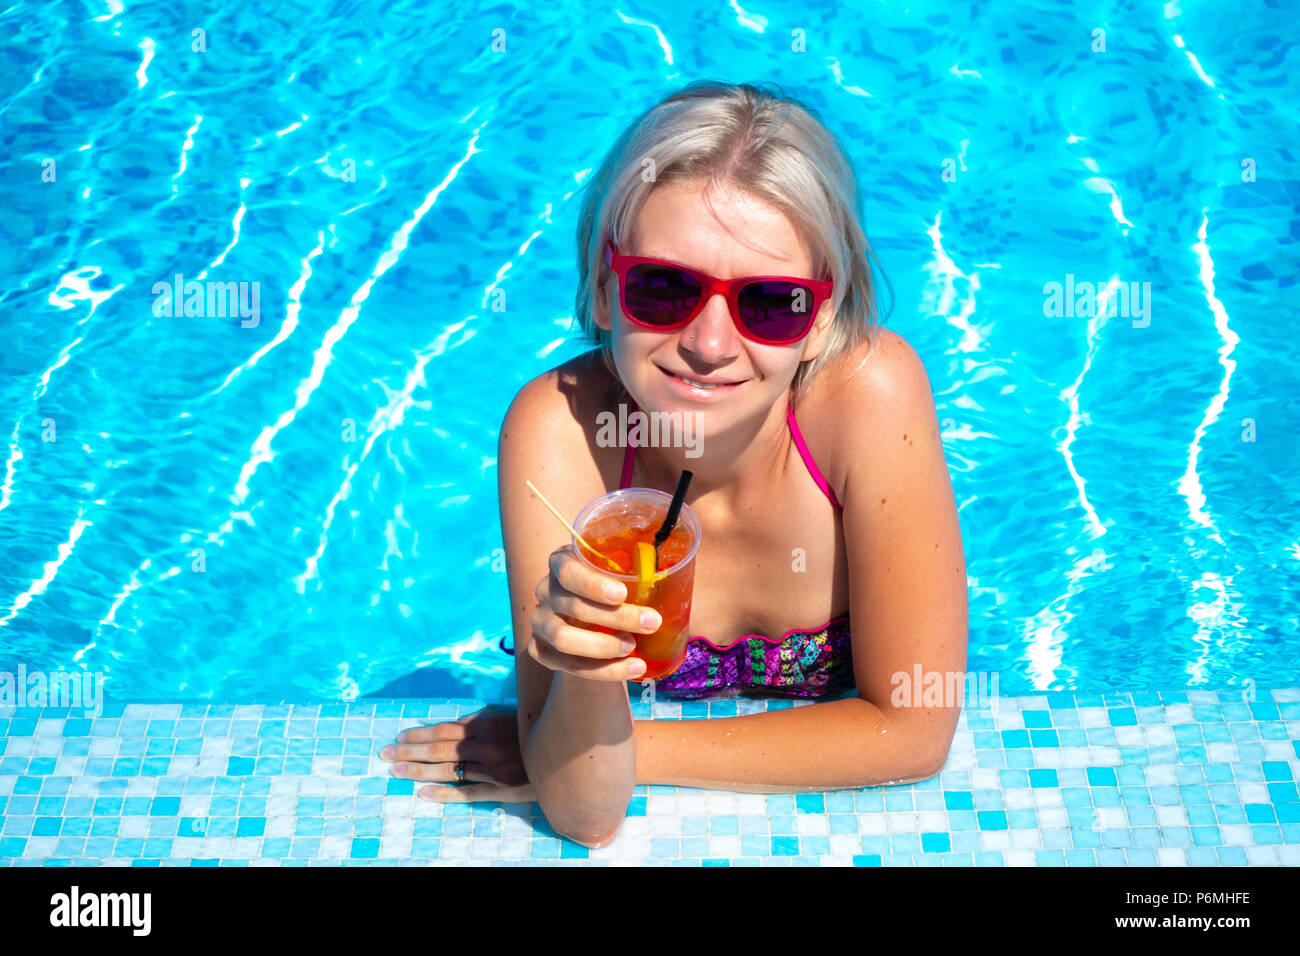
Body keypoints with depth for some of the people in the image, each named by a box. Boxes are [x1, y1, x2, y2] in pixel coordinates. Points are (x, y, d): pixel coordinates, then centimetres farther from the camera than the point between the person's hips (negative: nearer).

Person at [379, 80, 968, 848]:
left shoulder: (872, 390, -27)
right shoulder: (557, 430, -25)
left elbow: (912, 731, -20)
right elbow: (586, 815, -23)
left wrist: (634, 747, -20)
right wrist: (585, 679, -44)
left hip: (845, 807, -1)